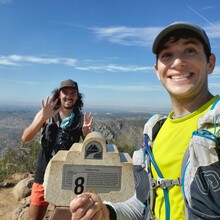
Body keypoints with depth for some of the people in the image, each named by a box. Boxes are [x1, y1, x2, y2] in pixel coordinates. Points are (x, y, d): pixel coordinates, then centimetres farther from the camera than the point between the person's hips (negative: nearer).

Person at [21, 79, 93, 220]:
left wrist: (87, 132, -24)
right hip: (45, 174, 0)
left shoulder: (81, 119, -3)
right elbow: (25, 138, -13)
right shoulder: (45, 113, -4)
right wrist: (43, 118, -27)